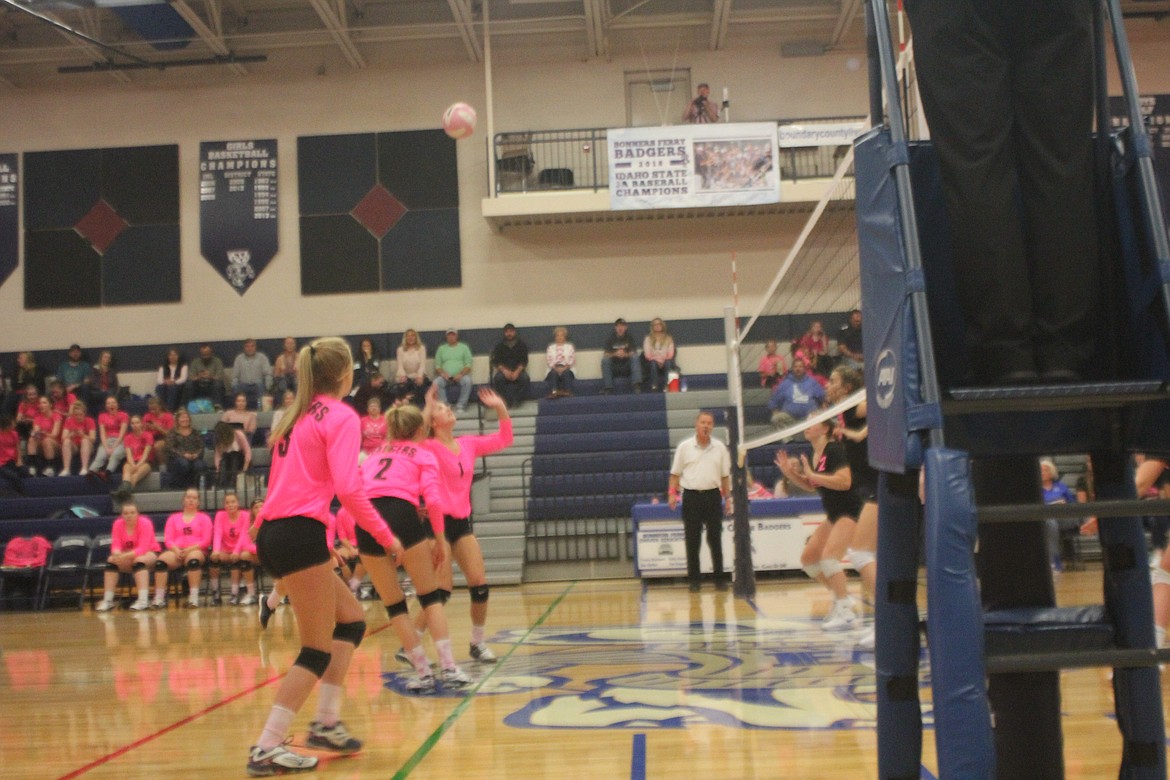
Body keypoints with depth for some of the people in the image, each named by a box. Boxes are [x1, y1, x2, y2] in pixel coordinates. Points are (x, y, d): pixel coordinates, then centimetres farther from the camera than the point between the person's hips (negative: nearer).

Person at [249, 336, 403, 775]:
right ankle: (266, 750, -2)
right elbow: (348, 488, -17)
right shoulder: (341, 416, -6)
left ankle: (326, 724, 18)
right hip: (300, 534, -9)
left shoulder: (297, 416, 19)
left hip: (275, 531, 9)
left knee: (350, 621, 18)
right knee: (318, 651, -1)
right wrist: (386, 536, -9)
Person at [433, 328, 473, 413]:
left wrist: (461, 374, -15)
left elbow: (468, 364, 4)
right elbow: (437, 365, 11)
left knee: (467, 381, -35)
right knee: (436, 382, -30)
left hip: (461, 375, -1)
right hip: (445, 376, 1)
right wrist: (442, 373, -11)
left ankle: (461, 405, -25)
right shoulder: (441, 348, 19)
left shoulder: (464, 347, 14)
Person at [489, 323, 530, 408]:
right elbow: (496, 361, 1)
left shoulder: (521, 344, 5)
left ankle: (517, 401, -22)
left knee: (525, 378, -33)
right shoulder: (499, 345, 7)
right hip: (504, 370, 1)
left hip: (518, 369, 0)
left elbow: (524, 361, -2)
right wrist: (504, 370, -19)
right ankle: (507, 401, -26)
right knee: (498, 378, -33)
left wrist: (517, 371, -20)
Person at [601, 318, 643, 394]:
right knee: (605, 360, -28)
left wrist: (625, 354, -27)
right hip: (613, 368, 0)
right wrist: (615, 354, -26)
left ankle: (637, 385, -37)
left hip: (627, 368, 0)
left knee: (635, 357, -26)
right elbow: (605, 355, -6)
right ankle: (608, 387, -34)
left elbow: (633, 353, -6)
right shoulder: (610, 338, 1)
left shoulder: (629, 338, 3)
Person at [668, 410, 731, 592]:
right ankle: (693, 579, 9)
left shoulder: (720, 447, 5)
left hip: (713, 495, 1)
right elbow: (675, 473, 4)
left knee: (715, 539, 4)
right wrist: (672, 492, -7)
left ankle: (719, 577, 13)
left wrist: (728, 497, 5)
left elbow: (725, 475, 10)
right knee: (692, 541, 2)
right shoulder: (684, 447, 1)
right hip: (691, 497, -1)